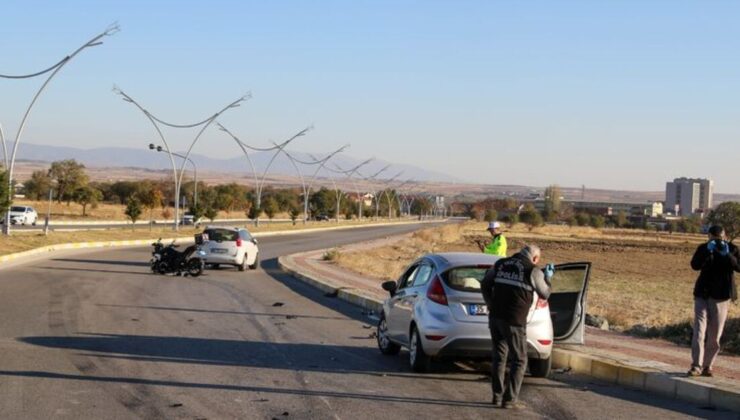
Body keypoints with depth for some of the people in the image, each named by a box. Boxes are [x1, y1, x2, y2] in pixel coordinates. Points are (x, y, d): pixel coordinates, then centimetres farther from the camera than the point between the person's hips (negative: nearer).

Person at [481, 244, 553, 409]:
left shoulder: (500, 264, 10)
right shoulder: (533, 271, -4)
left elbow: (485, 285, 15)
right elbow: (544, 294, 9)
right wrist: (548, 277, 24)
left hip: (495, 317, 5)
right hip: (514, 321, -5)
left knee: (499, 357, 16)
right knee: (519, 361, 5)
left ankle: (497, 396, 18)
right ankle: (510, 399, 0)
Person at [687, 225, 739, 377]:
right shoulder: (704, 248, 0)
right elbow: (695, 265, -16)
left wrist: (727, 255, -29)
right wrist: (708, 252, -27)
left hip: (721, 297, 0)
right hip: (703, 294, 0)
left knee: (714, 336, 6)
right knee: (699, 330, -11)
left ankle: (707, 366, 17)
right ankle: (696, 366, -13)